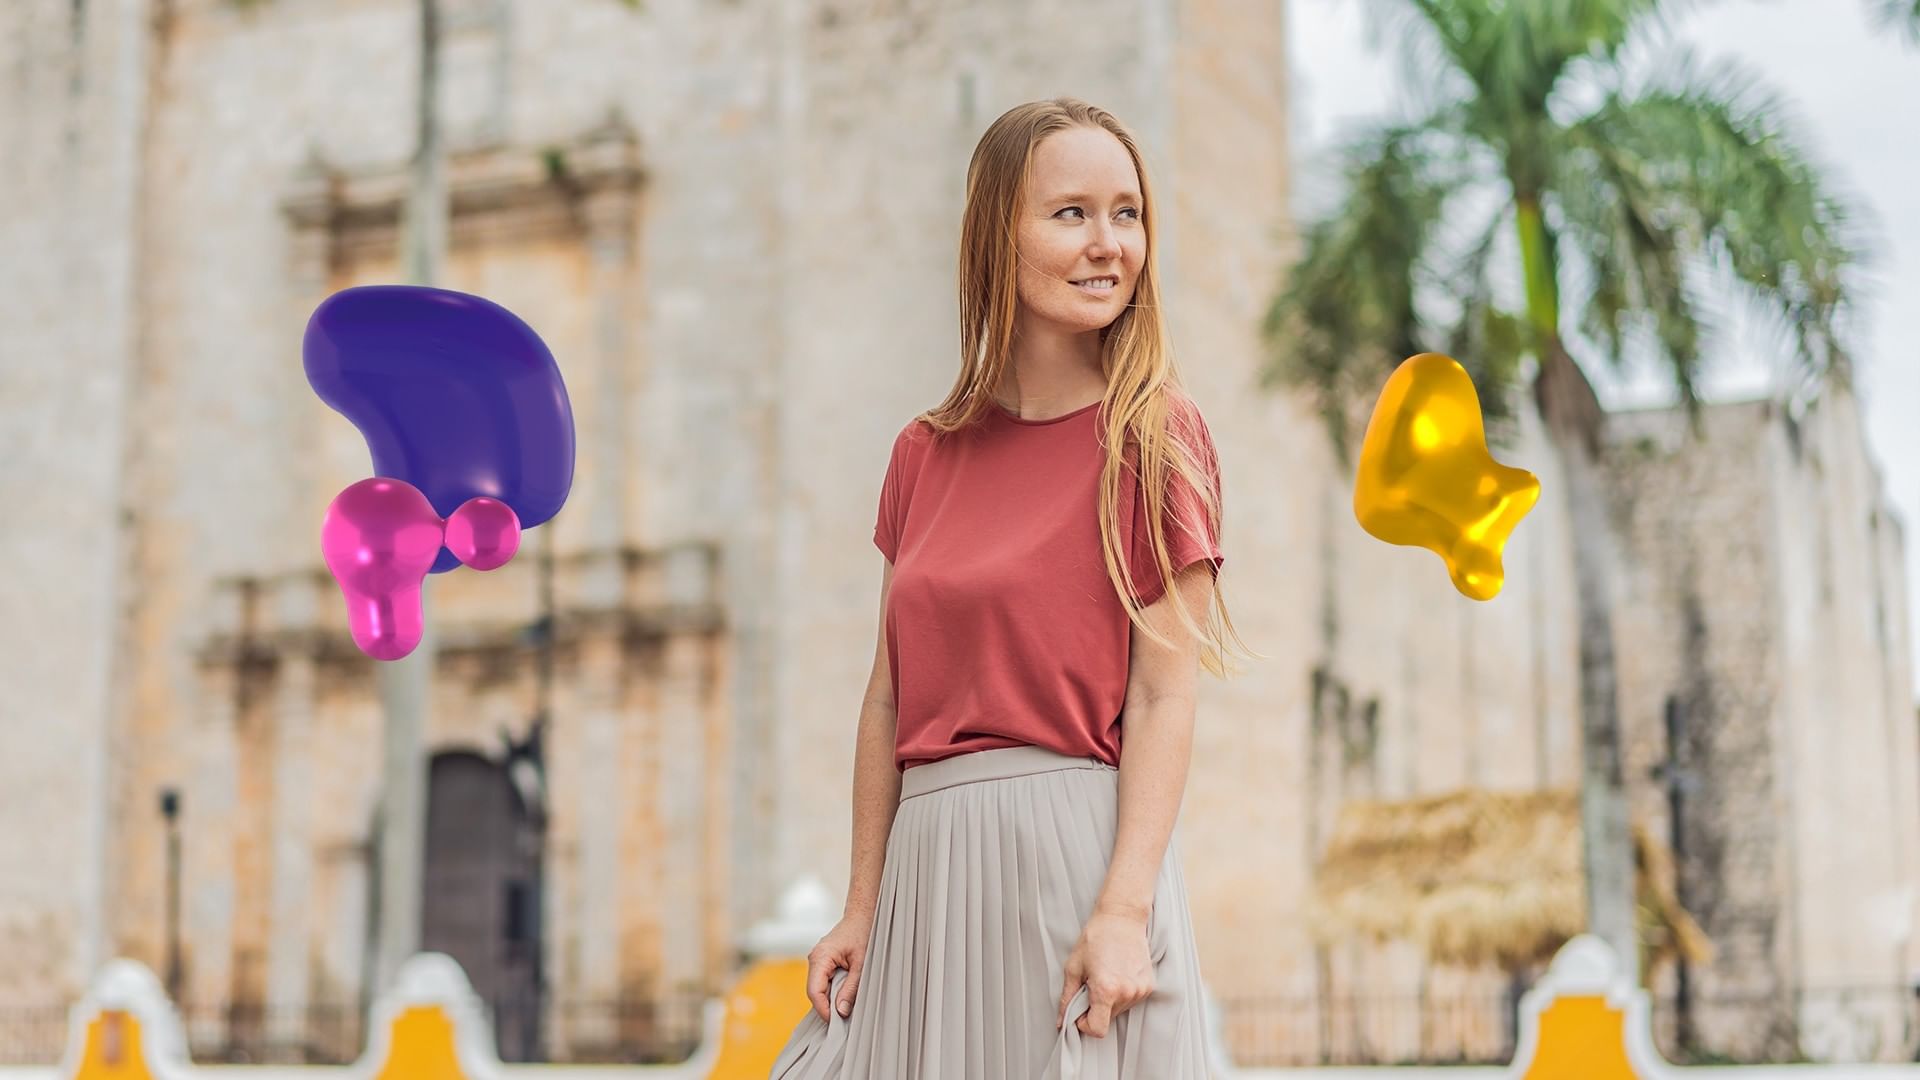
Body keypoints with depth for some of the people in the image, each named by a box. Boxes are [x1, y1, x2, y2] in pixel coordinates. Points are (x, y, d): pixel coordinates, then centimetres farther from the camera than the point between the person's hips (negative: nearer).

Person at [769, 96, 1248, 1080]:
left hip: (1074, 839, -4)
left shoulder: (1152, 435, -3)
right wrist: (862, 911, 9)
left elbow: (1164, 694, -9)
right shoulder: (927, 453, 9)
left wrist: (1124, 909, -18)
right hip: (929, 860, 4)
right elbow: (891, 695, 11)